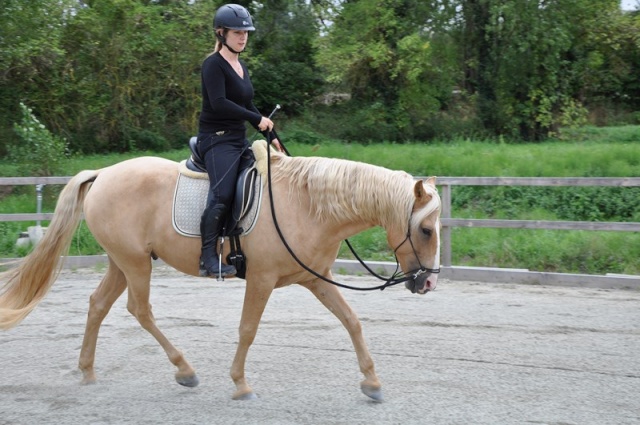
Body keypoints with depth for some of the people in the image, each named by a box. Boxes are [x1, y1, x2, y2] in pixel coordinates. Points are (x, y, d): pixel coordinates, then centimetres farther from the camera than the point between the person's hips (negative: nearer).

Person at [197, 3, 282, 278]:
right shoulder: (214, 65, -8)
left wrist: (271, 137, 18)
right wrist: (258, 119, -17)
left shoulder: (241, 67, 18)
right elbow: (219, 103, -20)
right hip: (216, 140, -9)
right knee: (222, 194, -28)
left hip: (239, 142, 9)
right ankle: (208, 258, -25)